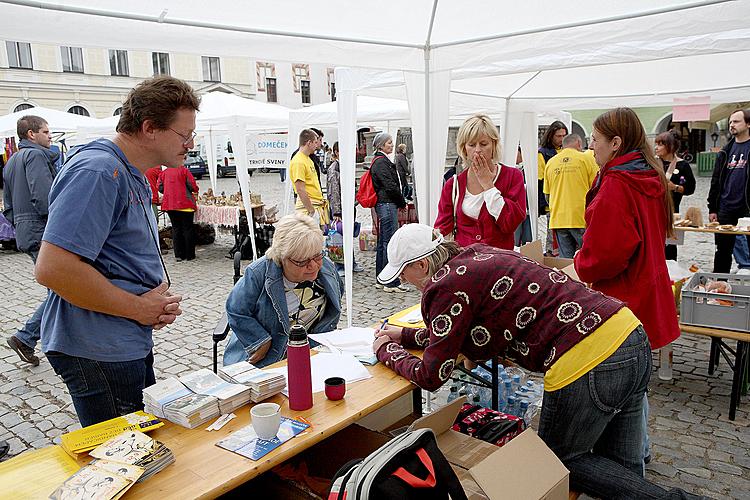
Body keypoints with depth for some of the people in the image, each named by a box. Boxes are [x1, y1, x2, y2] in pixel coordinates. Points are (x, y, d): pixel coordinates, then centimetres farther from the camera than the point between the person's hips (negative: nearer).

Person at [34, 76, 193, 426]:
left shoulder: (134, 176, 13)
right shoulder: (97, 171, -20)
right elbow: (53, 268, -29)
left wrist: (158, 303, 3)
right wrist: (138, 308, -18)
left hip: (130, 344, 10)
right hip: (98, 352, -10)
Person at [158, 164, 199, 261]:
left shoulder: (164, 172, 6)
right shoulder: (184, 170, -8)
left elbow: (160, 188, 7)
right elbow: (192, 186, -11)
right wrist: (195, 191, 10)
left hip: (169, 205, 4)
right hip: (185, 204, -4)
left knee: (176, 228, 12)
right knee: (187, 228, 4)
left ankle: (178, 255, 11)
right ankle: (189, 255, 7)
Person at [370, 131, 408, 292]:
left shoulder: (380, 161, 18)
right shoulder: (381, 162, -13)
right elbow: (390, 186, -18)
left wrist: (400, 202, 12)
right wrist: (402, 202, -6)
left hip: (382, 205, 11)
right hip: (387, 205, -11)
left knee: (382, 243, 13)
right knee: (390, 243, -8)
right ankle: (391, 282, -4)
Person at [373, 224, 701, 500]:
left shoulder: (447, 285, -11)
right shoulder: (476, 254, 16)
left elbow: (431, 376, -3)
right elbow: (454, 333, 28)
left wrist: (387, 351, 12)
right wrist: (404, 335, 27)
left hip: (588, 364, -9)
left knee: (558, 460, 16)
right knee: (619, 465, 25)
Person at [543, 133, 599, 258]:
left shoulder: (550, 162, 9)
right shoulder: (586, 158, -1)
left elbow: (547, 195, 14)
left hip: (558, 219, 4)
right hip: (581, 219, -4)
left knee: (565, 260, 7)